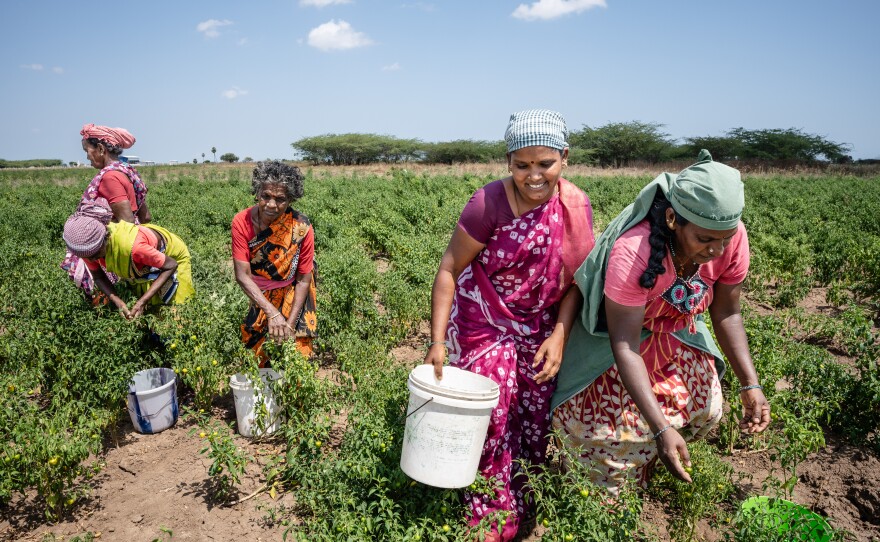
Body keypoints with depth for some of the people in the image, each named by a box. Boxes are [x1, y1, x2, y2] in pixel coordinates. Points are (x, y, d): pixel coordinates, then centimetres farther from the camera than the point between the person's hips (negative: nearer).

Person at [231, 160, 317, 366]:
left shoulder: (301, 228, -26)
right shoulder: (242, 222, -23)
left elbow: (304, 280, -18)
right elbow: (242, 276, -25)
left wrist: (290, 323, -23)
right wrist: (272, 313, -35)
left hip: (291, 294, -1)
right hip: (255, 294, 2)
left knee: (294, 346, 2)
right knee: (256, 345, 11)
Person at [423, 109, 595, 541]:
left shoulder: (577, 206, -10)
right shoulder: (490, 204, -23)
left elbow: (575, 279, -2)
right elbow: (449, 270, -17)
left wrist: (560, 334, -13)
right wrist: (437, 340, -20)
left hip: (540, 327, 4)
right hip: (485, 322, -4)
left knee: (537, 414, 10)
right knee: (492, 413, -3)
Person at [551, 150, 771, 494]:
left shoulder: (732, 238, -23)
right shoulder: (633, 251, -40)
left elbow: (726, 314, -7)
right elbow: (625, 347, -36)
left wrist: (750, 385, -13)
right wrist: (661, 429, -39)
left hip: (677, 333, 6)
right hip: (620, 334, -5)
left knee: (705, 412, 5)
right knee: (621, 431, -6)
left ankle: (643, 471, 31)